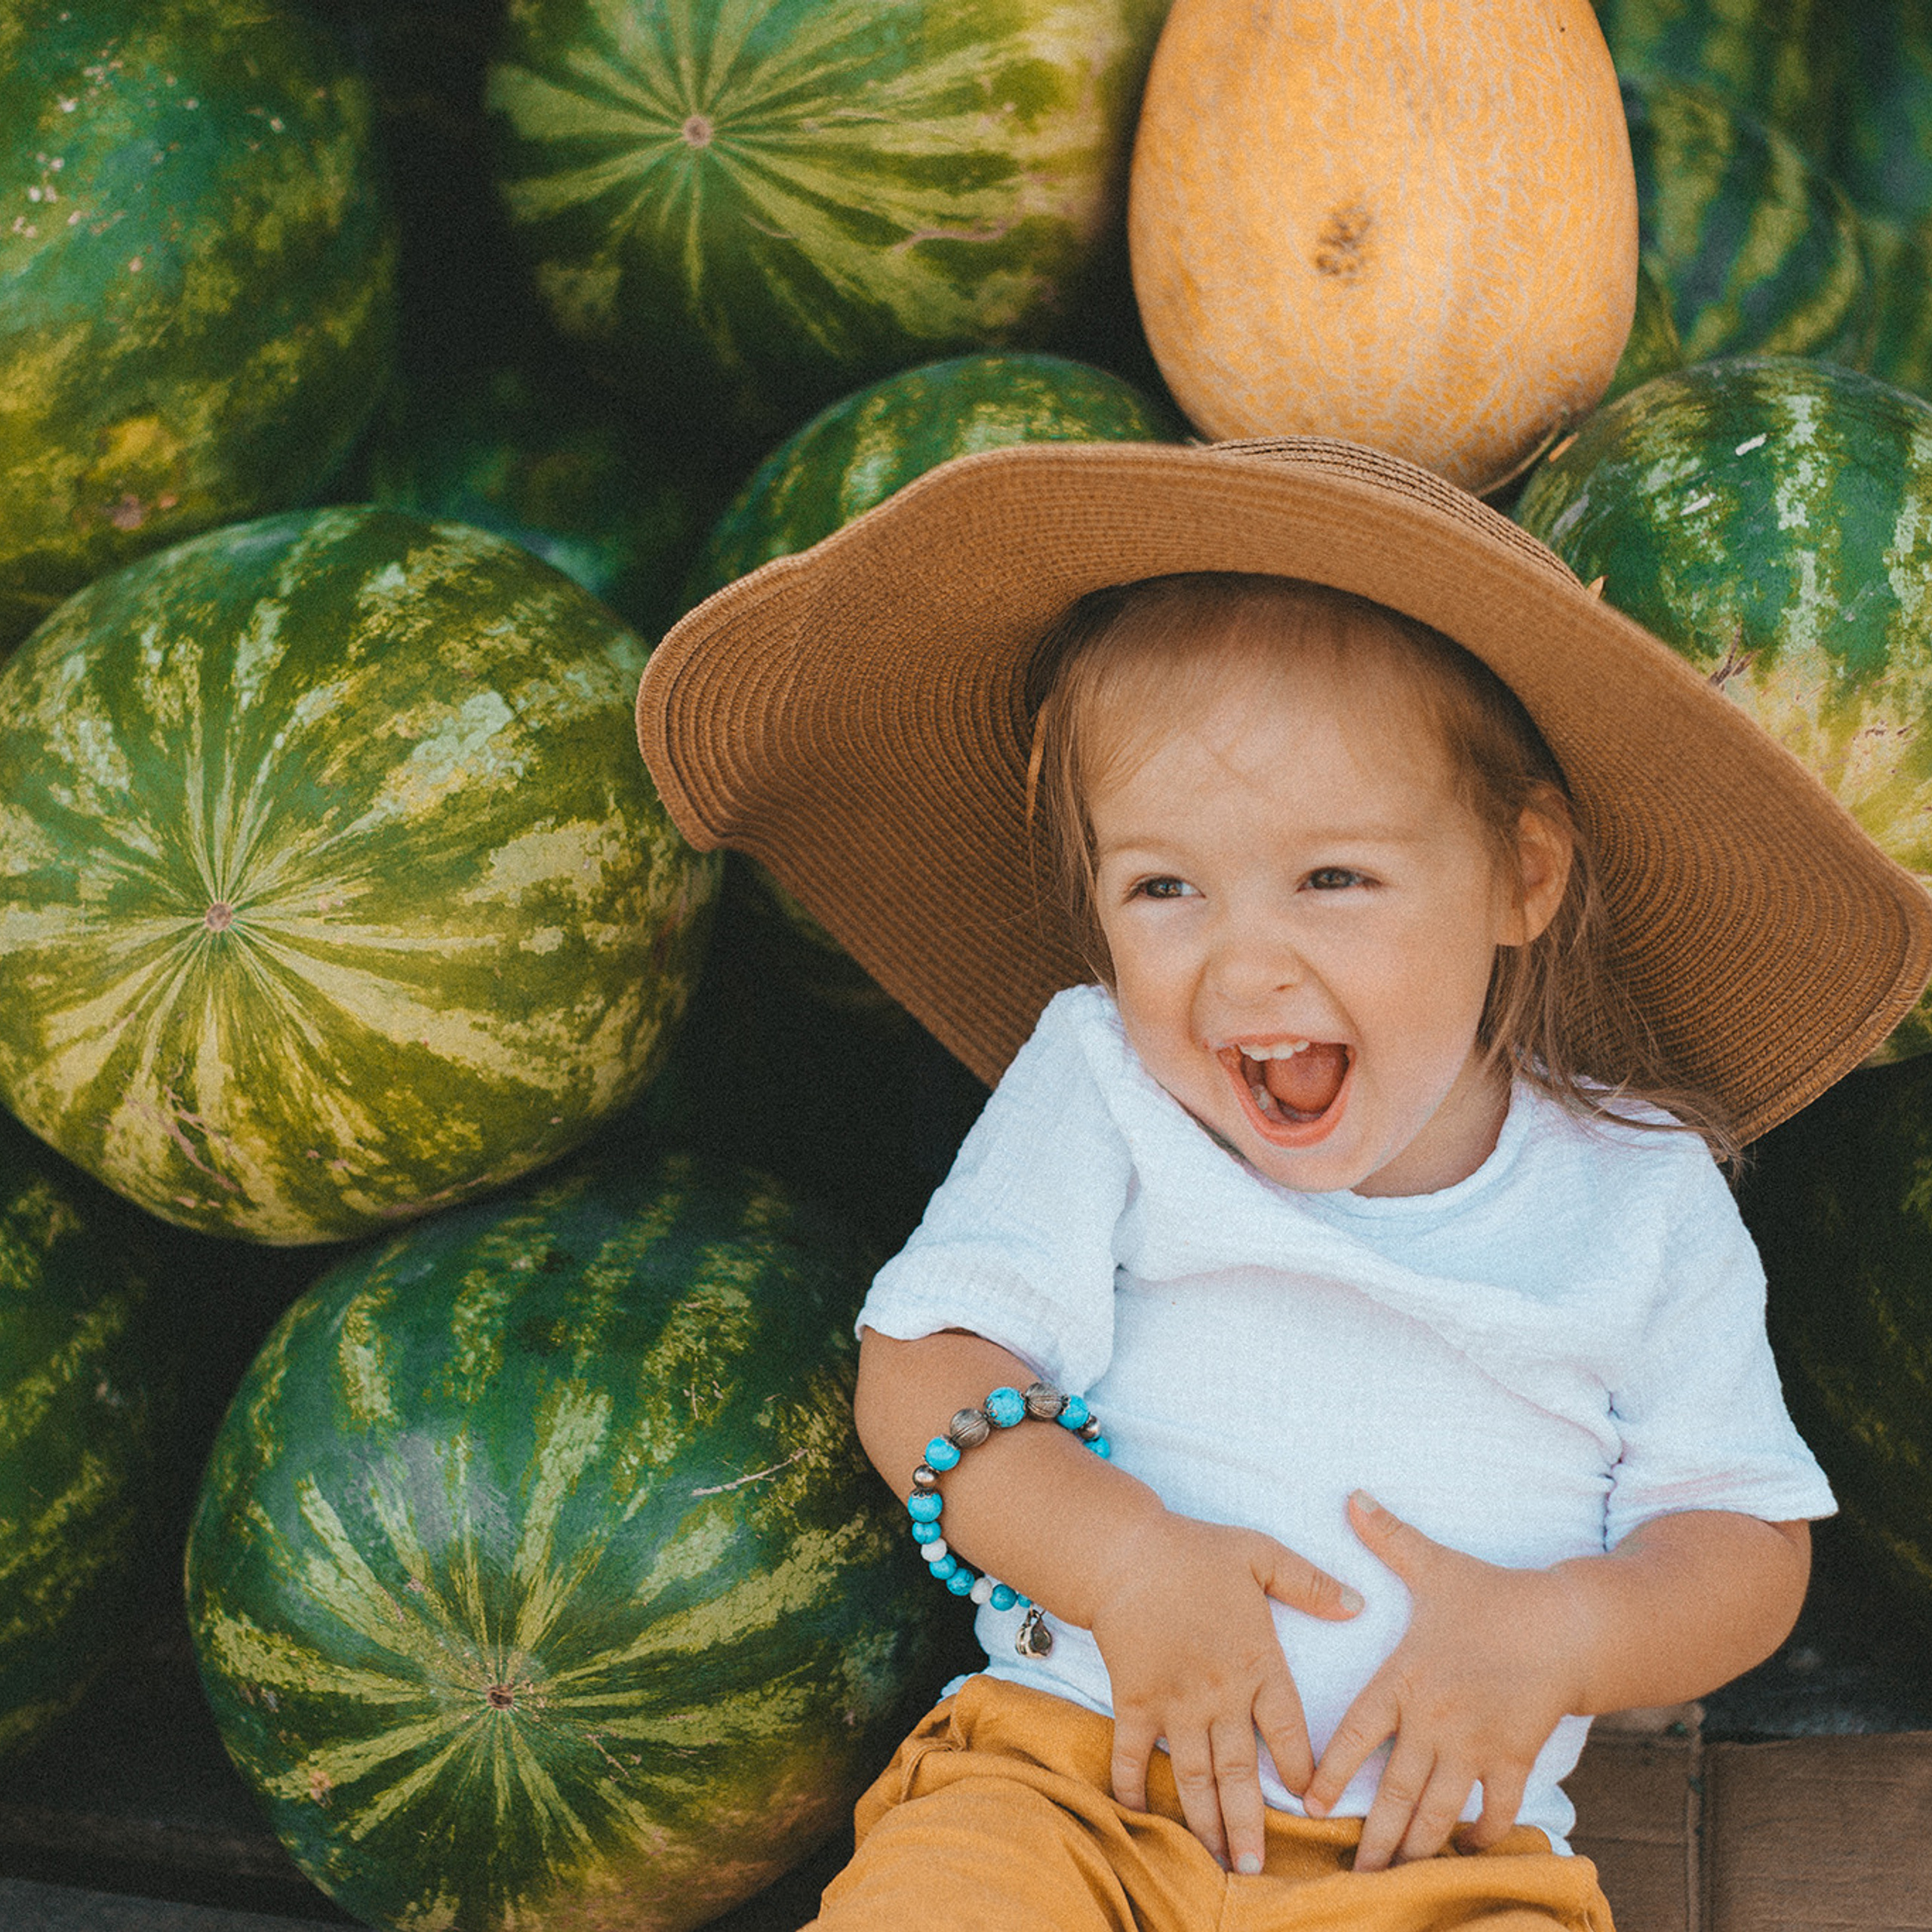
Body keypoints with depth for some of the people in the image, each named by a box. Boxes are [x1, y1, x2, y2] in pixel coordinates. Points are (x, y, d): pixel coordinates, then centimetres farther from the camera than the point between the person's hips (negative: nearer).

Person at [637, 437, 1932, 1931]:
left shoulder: (1644, 1198, 2)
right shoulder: (1094, 1083, 2)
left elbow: (1751, 1541, 6)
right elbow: (924, 1369, -4)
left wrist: (1556, 1634, -13)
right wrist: (1126, 1557, -19)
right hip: (1077, 1768, 0)